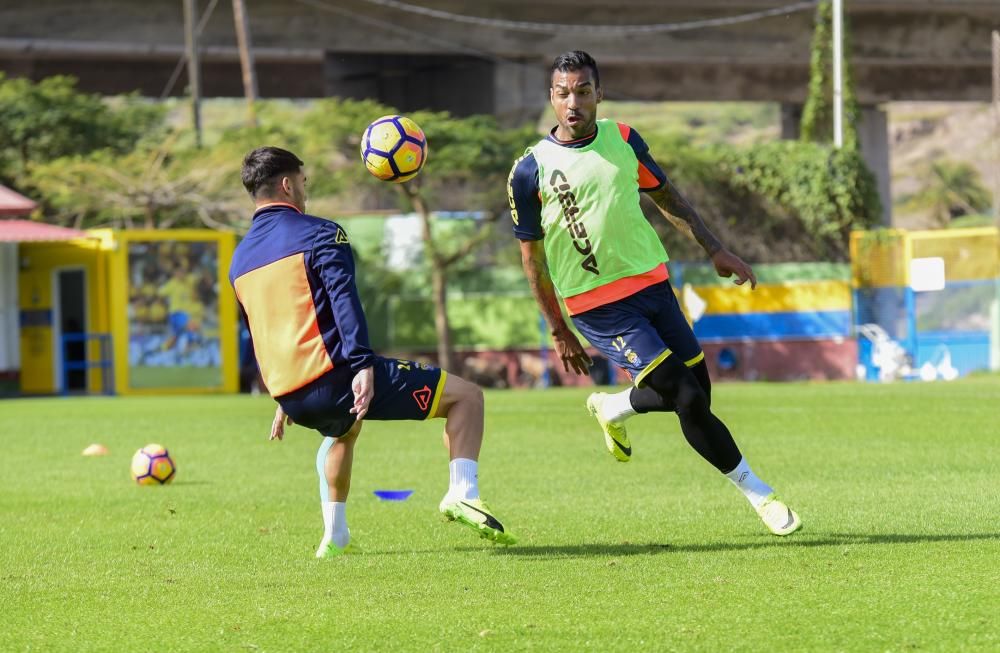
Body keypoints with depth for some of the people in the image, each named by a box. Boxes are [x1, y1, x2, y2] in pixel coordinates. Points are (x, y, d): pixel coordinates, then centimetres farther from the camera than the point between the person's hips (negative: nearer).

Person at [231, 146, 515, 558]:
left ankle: (334, 536, 34)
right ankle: (463, 494, -17)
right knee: (465, 396, 2)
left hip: (291, 397, 7)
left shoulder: (239, 261, 19)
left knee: (344, 429, 43)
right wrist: (363, 365, -26)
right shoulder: (318, 233, -2)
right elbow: (343, 299, -17)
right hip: (336, 377, -7)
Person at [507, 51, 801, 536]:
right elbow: (532, 255, -2)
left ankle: (612, 408, 38)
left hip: (652, 283, 5)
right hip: (598, 307, -5)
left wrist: (714, 249, 11)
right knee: (688, 399, -13)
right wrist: (559, 332, 1)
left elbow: (665, 195, 17)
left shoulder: (622, 140, 2)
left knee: (693, 388, 9)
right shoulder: (531, 171, -10)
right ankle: (756, 491, 0)